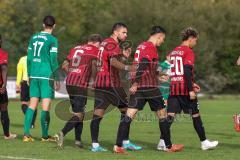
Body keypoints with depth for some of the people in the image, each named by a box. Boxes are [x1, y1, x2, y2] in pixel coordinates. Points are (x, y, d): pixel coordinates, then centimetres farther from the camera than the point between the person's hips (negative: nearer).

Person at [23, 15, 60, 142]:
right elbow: (53, 60, -9)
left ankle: (26, 134, -1)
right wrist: (56, 79, -4)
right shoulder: (52, 40, -6)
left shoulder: (34, 38, 11)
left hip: (34, 75, 5)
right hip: (46, 75, -5)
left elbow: (29, 58, 13)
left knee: (32, 105, 7)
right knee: (46, 106, -1)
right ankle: (45, 135, 2)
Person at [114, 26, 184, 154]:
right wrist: (135, 84, -24)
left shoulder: (141, 46, 17)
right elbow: (143, 65, -22)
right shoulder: (151, 47, -10)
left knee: (129, 115, -2)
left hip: (138, 87, 7)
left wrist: (158, 75, 40)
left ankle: (118, 146, -12)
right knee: (162, 114, 8)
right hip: (150, 86, -7)